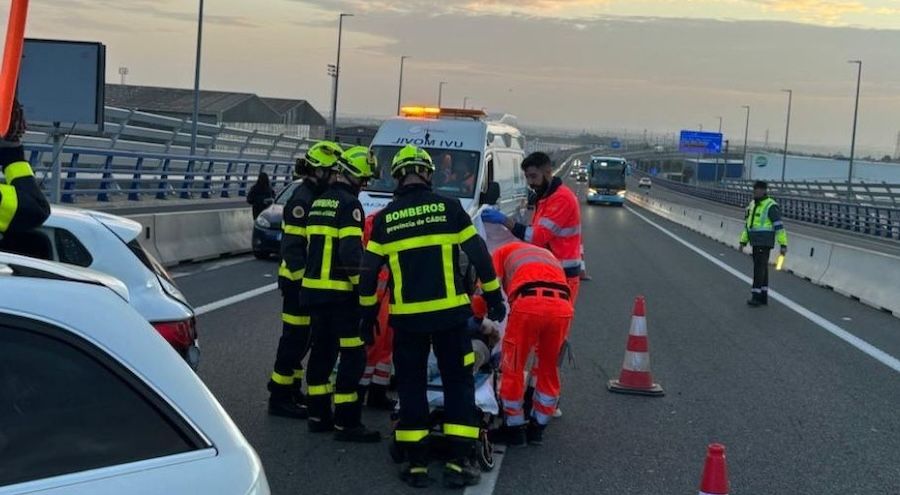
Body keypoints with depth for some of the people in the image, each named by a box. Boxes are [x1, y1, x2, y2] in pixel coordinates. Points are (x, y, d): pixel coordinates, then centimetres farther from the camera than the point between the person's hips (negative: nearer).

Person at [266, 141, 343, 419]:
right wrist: (303, 279, -26)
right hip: (298, 281, -10)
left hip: (309, 281, 10)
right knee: (295, 338, -6)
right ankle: (280, 398, 0)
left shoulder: (317, 197, 15)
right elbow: (292, 246, -22)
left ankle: (292, 390, 27)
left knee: (302, 338, 16)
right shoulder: (302, 200, -16)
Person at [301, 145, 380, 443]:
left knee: (322, 351, 16)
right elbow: (351, 252, -21)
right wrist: (364, 284, -14)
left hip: (313, 288, 9)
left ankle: (318, 415, 22)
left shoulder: (318, 203, 15)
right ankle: (346, 423, -5)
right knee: (352, 355, -4)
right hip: (340, 293, -9)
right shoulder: (349, 204, -13)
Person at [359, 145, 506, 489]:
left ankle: (416, 464, 10)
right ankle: (459, 462, 5)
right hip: (449, 313, -1)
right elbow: (479, 256, 0)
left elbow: (369, 272, 5)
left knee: (411, 386, 11)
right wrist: (493, 296, 11)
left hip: (407, 317, 1)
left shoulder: (385, 218, 3)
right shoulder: (448, 208, -2)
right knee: (458, 383, 8)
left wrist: (367, 314, 16)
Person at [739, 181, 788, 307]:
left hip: (765, 242, -8)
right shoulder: (753, 205, 12)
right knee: (762, 268, 10)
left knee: (759, 268, -12)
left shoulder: (771, 206, -15)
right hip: (756, 242, 8)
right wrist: (743, 241, 18)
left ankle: (756, 297, -11)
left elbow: (779, 226, -17)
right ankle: (763, 297, 15)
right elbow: (748, 224, 20)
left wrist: (783, 245, -20)